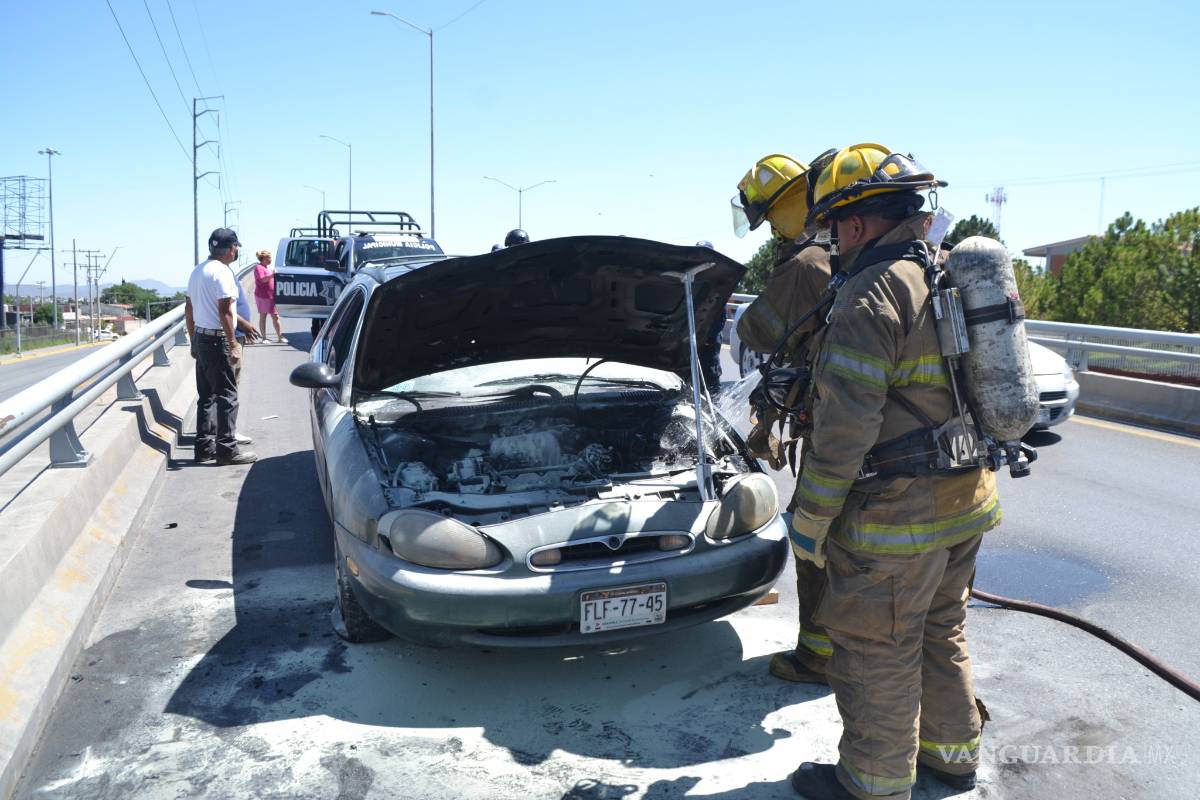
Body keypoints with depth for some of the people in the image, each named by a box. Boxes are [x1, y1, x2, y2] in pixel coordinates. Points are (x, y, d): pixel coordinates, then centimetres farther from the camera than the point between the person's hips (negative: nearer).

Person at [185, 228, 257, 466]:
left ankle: (204, 448, 17)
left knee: (206, 395, 13)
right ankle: (226, 450, -3)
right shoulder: (222, 272, -14)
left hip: (201, 338, 9)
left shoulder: (197, 271, 14)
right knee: (227, 395, -4)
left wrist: (193, 340, 23)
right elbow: (225, 311, -20)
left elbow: (189, 309, 18)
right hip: (218, 341, -9)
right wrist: (233, 344, -19)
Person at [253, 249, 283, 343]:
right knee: (263, 316, 2)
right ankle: (264, 338, 6)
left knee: (275, 316, 5)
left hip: (272, 295, 7)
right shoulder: (259, 267, -8)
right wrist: (272, 275, -33)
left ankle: (280, 337, 8)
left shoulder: (269, 267, 18)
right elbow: (262, 279, -24)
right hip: (262, 296, -7)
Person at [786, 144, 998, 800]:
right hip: (965, 502, 9)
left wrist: (809, 519, -14)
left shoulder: (872, 292, -19)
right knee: (942, 633, 24)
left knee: (877, 652, 6)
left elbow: (845, 425, -22)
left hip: (895, 516, -9)